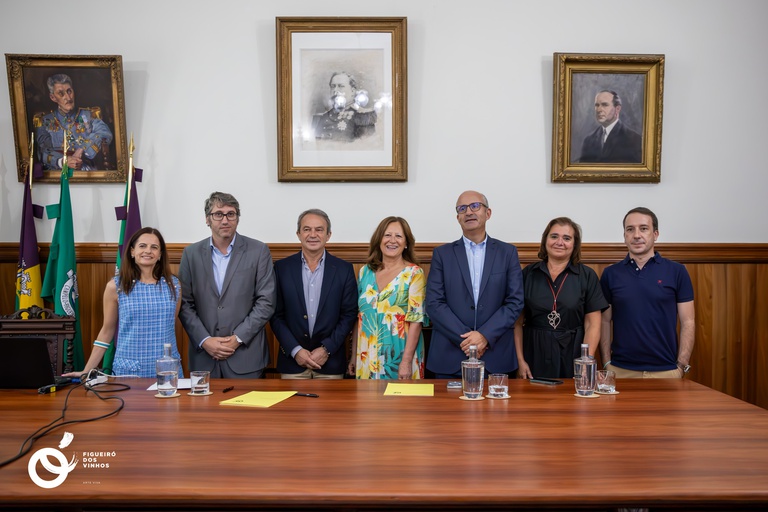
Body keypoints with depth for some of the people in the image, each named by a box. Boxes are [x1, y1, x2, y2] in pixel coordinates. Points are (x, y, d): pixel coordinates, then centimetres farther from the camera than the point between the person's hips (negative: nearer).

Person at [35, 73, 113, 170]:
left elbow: (105, 134, -4)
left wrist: (82, 150, -16)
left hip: (87, 171, -1)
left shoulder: (87, 115, 13)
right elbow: (43, 152, 1)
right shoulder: (45, 122, 13)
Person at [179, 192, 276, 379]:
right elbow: (185, 304, 4)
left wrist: (238, 338, -9)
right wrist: (205, 340, -7)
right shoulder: (191, 253, 6)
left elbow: (266, 302, -4)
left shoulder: (258, 251, -1)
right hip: (203, 354, 2)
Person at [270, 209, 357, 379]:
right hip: (292, 360, 0)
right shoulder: (282, 268, 1)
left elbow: (349, 314, 0)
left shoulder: (344, 269, 0)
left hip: (331, 361, 0)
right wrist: (295, 350, -8)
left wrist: (327, 349, -8)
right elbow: (276, 315, 1)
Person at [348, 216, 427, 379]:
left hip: (399, 357, -3)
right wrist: (353, 356, 9)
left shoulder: (414, 273, -5)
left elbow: (416, 319, -11)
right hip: (367, 359, 4)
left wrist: (406, 361, -16)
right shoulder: (365, 272, 7)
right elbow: (357, 317, 10)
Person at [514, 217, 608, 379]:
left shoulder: (587, 276, 1)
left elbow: (592, 325, -1)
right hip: (535, 358, 1)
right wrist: (520, 360, -3)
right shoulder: (528, 274, 3)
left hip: (571, 356, 0)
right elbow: (518, 322, 3)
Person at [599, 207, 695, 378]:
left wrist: (682, 366, -7)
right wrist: (607, 363, -2)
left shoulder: (677, 272, 0)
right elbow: (605, 321, 5)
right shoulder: (610, 274, 3)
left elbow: (687, 322, 0)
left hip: (666, 370, -1)